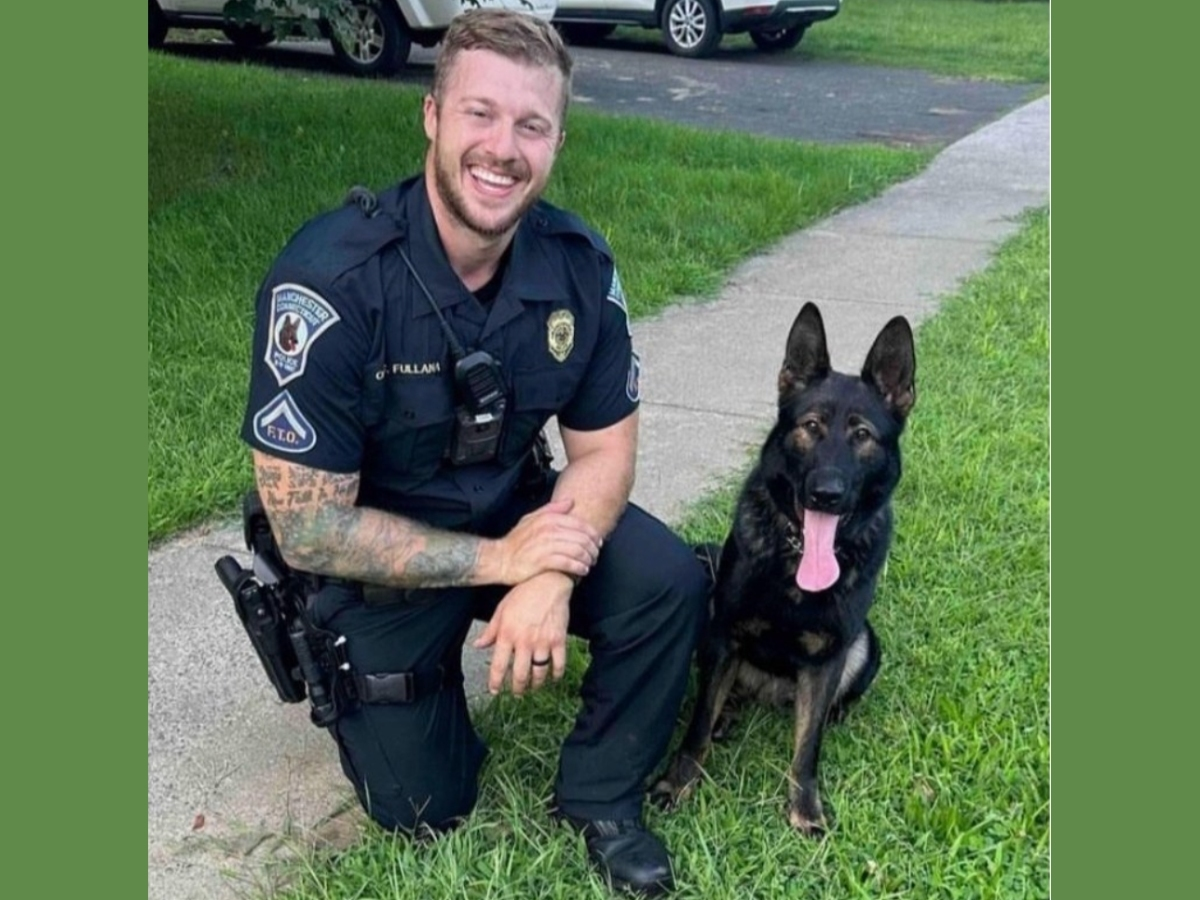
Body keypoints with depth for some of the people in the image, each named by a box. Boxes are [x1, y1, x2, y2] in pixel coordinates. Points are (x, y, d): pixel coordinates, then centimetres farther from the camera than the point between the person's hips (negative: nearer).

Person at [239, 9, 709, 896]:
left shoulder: (579, 263, -15)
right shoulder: (331, 280, -30)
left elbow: (605, 445, -6)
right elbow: (308, 530, -25)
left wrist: (550, 577, -25)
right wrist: (499, 561, -27)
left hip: (519, 510, 4)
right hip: (373, 551, -3)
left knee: (671, 584, -20)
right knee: (423, 804, 4)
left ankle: (599, 794, 5)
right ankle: (354, 676, 35)